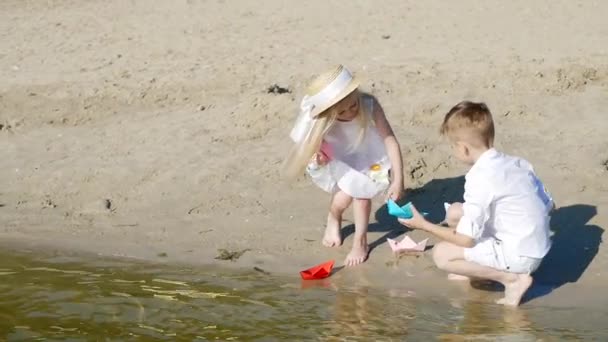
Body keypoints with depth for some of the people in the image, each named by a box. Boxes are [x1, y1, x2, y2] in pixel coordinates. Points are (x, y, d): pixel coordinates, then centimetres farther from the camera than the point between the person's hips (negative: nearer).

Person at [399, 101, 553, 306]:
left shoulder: (480, 177, -21)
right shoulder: (517, 163, 3)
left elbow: (466, 239, -18)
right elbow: (548, 206, 10)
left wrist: (424, 225, -6)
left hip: (518, 258, -9)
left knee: (441, 254, -10)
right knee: (455, 213, 12)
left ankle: (512, 279, -8)